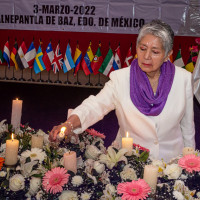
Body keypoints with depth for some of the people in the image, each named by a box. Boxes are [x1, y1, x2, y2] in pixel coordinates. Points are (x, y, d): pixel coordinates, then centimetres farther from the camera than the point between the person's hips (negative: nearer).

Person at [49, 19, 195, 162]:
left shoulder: (183, 79, -1)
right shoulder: (121, 79, -5)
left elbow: (187, 125, 8)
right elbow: (96, 105, -17)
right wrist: (70, 123, -35)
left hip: (171, 159, 1)